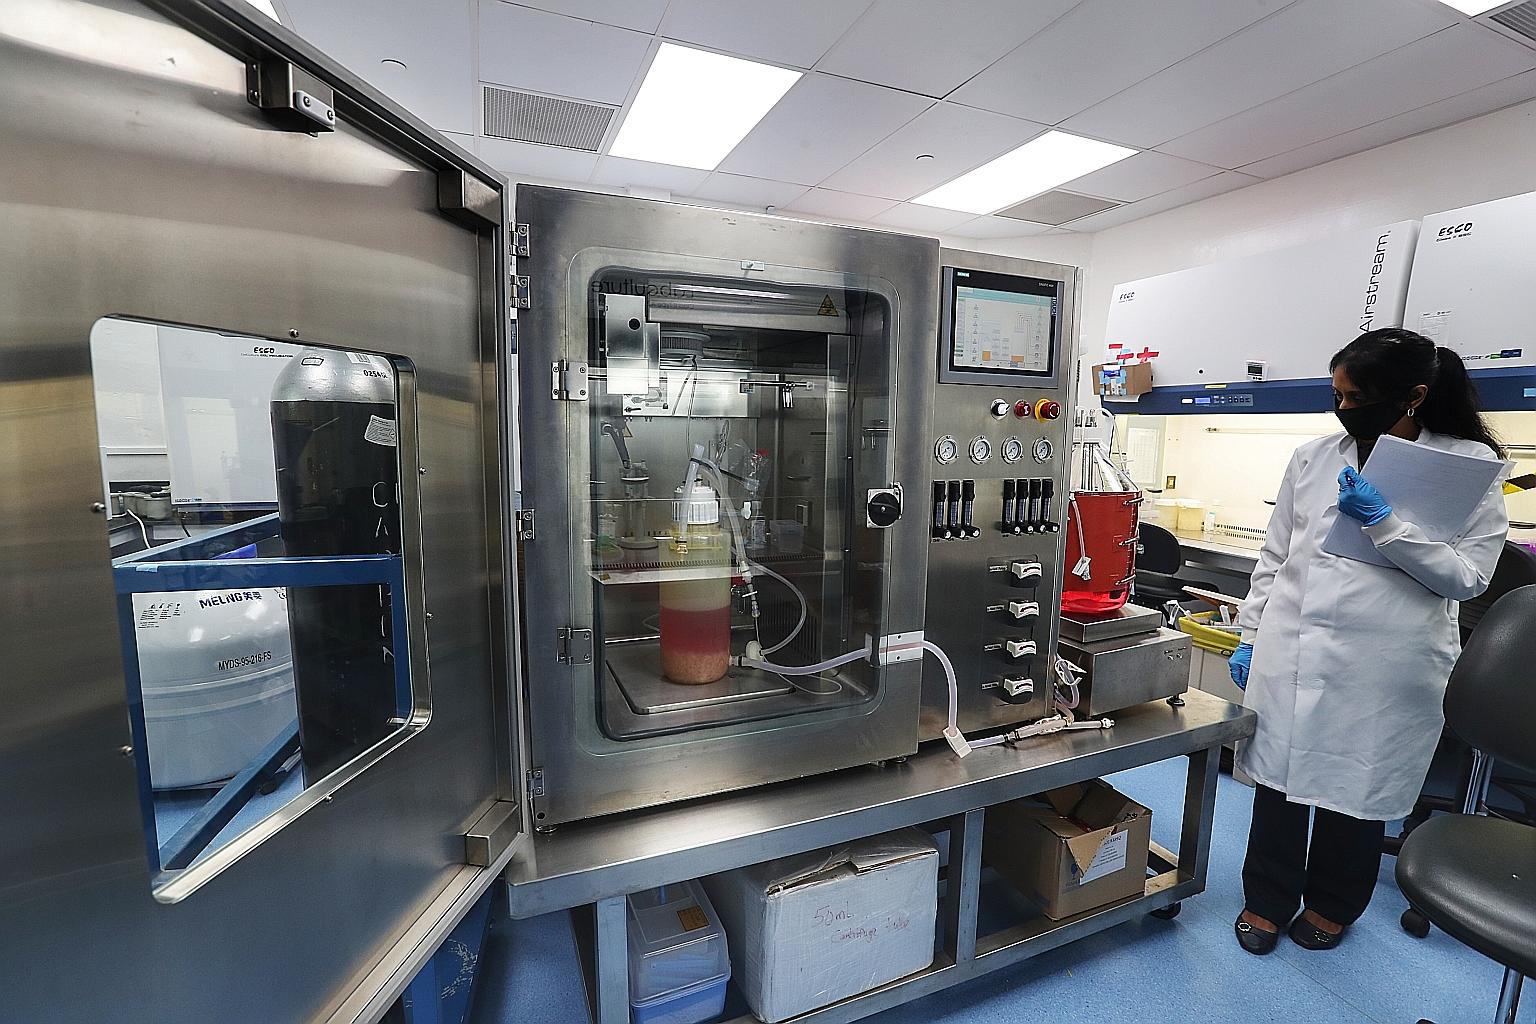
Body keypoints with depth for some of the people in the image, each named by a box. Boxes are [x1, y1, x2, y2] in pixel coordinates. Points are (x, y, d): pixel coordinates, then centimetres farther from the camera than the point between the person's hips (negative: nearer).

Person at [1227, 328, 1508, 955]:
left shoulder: (1471, 466, -3)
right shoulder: (1313, 458, 4)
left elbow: (1469, 577, -7)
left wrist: (1385, 524, -19)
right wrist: (1251, 636, 8)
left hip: (1384, 670, -2)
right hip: (1291, 658, 2)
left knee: (1356, 790, 15)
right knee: (1279, 781, 11)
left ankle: (1331, 904, 40)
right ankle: (1267, 900, 32)